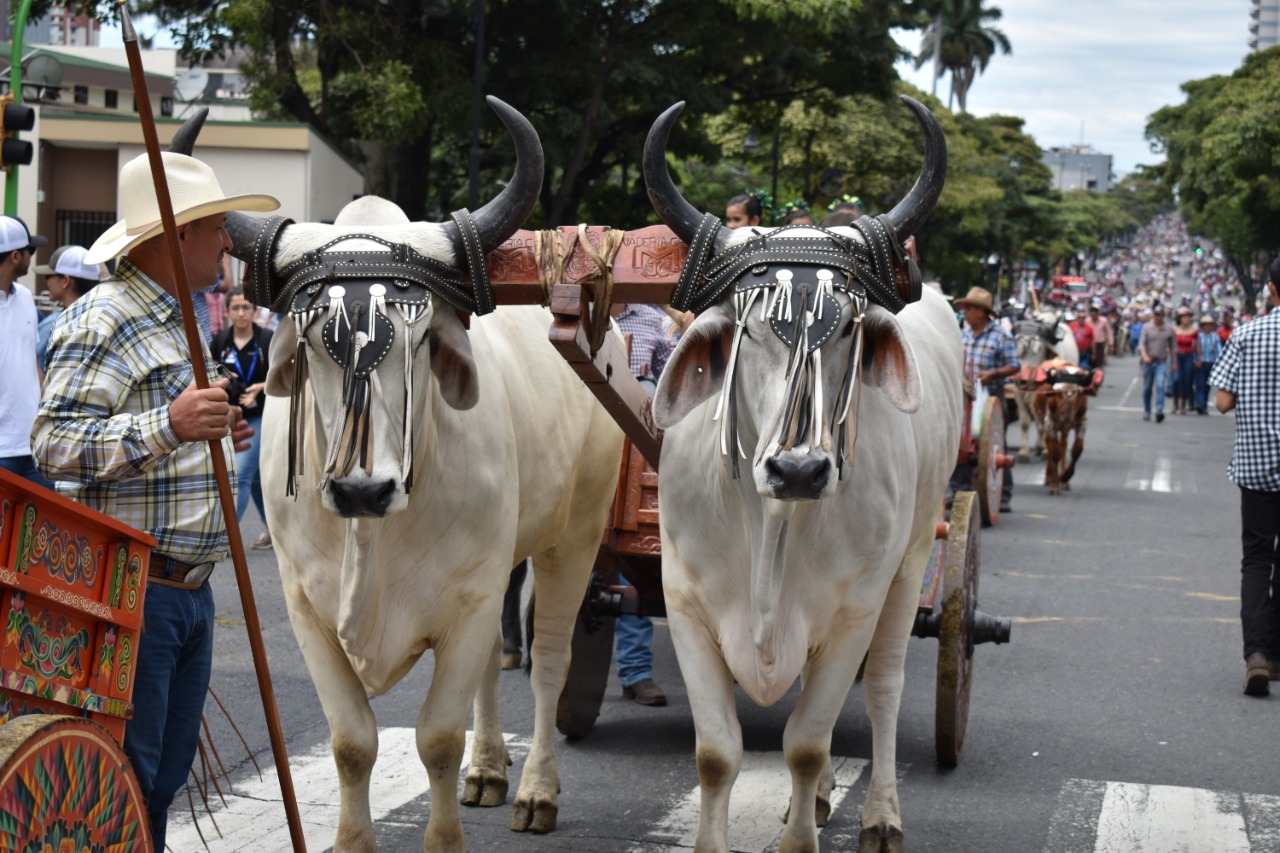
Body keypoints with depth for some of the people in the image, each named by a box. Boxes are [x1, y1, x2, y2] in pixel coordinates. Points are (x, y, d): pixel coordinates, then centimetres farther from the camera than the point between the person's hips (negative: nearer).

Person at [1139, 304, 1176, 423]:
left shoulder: (1169, 330, 6)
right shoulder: (1146, 327, 2)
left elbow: (1172, 347, 14)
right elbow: (1141, 344, -6)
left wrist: (1174, 363, 15)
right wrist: (1145, 356, -23)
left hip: (1162, 362, -1)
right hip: (1148, 362, 1)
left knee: (1160, 386, -18)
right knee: (1147, 388, 9)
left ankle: (1159, 411, -25)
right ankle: (1146, 411, 24)